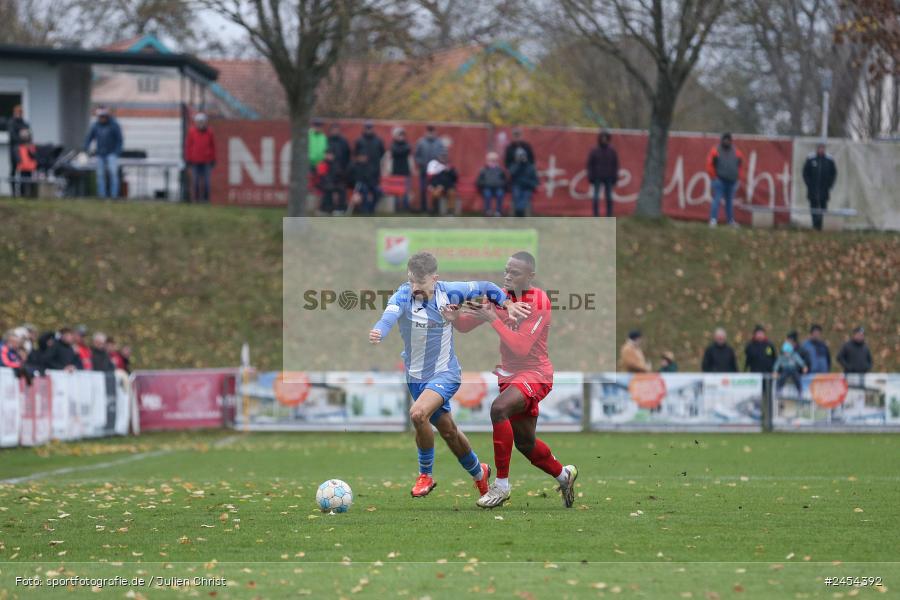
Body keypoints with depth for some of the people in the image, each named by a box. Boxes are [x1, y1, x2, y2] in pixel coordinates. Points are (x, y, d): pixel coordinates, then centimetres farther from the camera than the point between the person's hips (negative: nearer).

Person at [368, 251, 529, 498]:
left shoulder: (448, 292, -13)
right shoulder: (404, 296, -18)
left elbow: (484, 288, 6)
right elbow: (390, 314, -41)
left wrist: (508, 304, 0)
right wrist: (378, 332, -62)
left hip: (445, 373, -2)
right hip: (416, 375, 2)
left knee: (418, 413, -28)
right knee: (448, 431, 16)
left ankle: (425, 475, -7)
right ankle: (478, 473, 44)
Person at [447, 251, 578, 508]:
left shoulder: (539, 302, -16)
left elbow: (521, 347, -25)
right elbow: (466, 326, 4)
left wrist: (493, 319, -29)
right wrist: (456, 317, -19)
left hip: (535, 374, -7)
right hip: (510, 373, 7)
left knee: (499, 407, -33)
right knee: (525, 443, 14)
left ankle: (501, 485, -27)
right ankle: (564, 475, 43)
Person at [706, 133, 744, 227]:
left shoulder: (736, 153, 10)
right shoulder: (715, 151, -2)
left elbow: (740, 166, 17)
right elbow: (710, 165, -3)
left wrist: (738, 177, 9)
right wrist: (714, 177, -8)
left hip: (732, 181, 4)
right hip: (719, 180, -4)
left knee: (730, 201, 11)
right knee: (717, 199, -12)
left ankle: (731, 220, 18)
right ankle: (713, 219, -16)